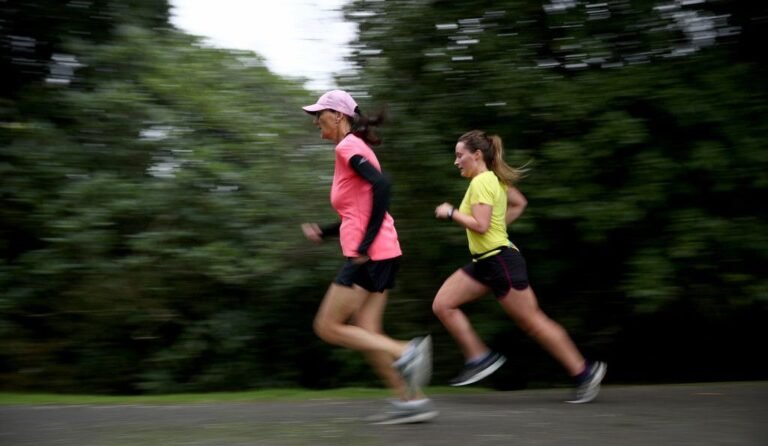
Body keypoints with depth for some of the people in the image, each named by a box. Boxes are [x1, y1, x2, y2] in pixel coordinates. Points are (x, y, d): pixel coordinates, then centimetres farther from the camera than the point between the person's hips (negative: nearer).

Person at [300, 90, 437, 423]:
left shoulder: (348, 146, -7)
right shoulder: (354, 148, 21)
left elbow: (382, 184, -25)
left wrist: (365, 244, -24)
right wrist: (324, 232, 17)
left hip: (370, 255, -9)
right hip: (379, 255, 9)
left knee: (328, 327, -4)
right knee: (366, 334, 8)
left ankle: (406, 352, -11)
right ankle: (410, 399, 7)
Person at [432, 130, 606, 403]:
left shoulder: (482, 182, -16)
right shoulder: (494, 179, 13)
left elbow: (481, 225, -25)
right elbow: (519, 203, 26)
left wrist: (450, 213, -13)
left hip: (500, 260, -10)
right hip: (485, 261, 10)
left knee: (532, 322, -3)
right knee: (442, 304, 2)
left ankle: (585, 371, 7)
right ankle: (479, 358, 4)